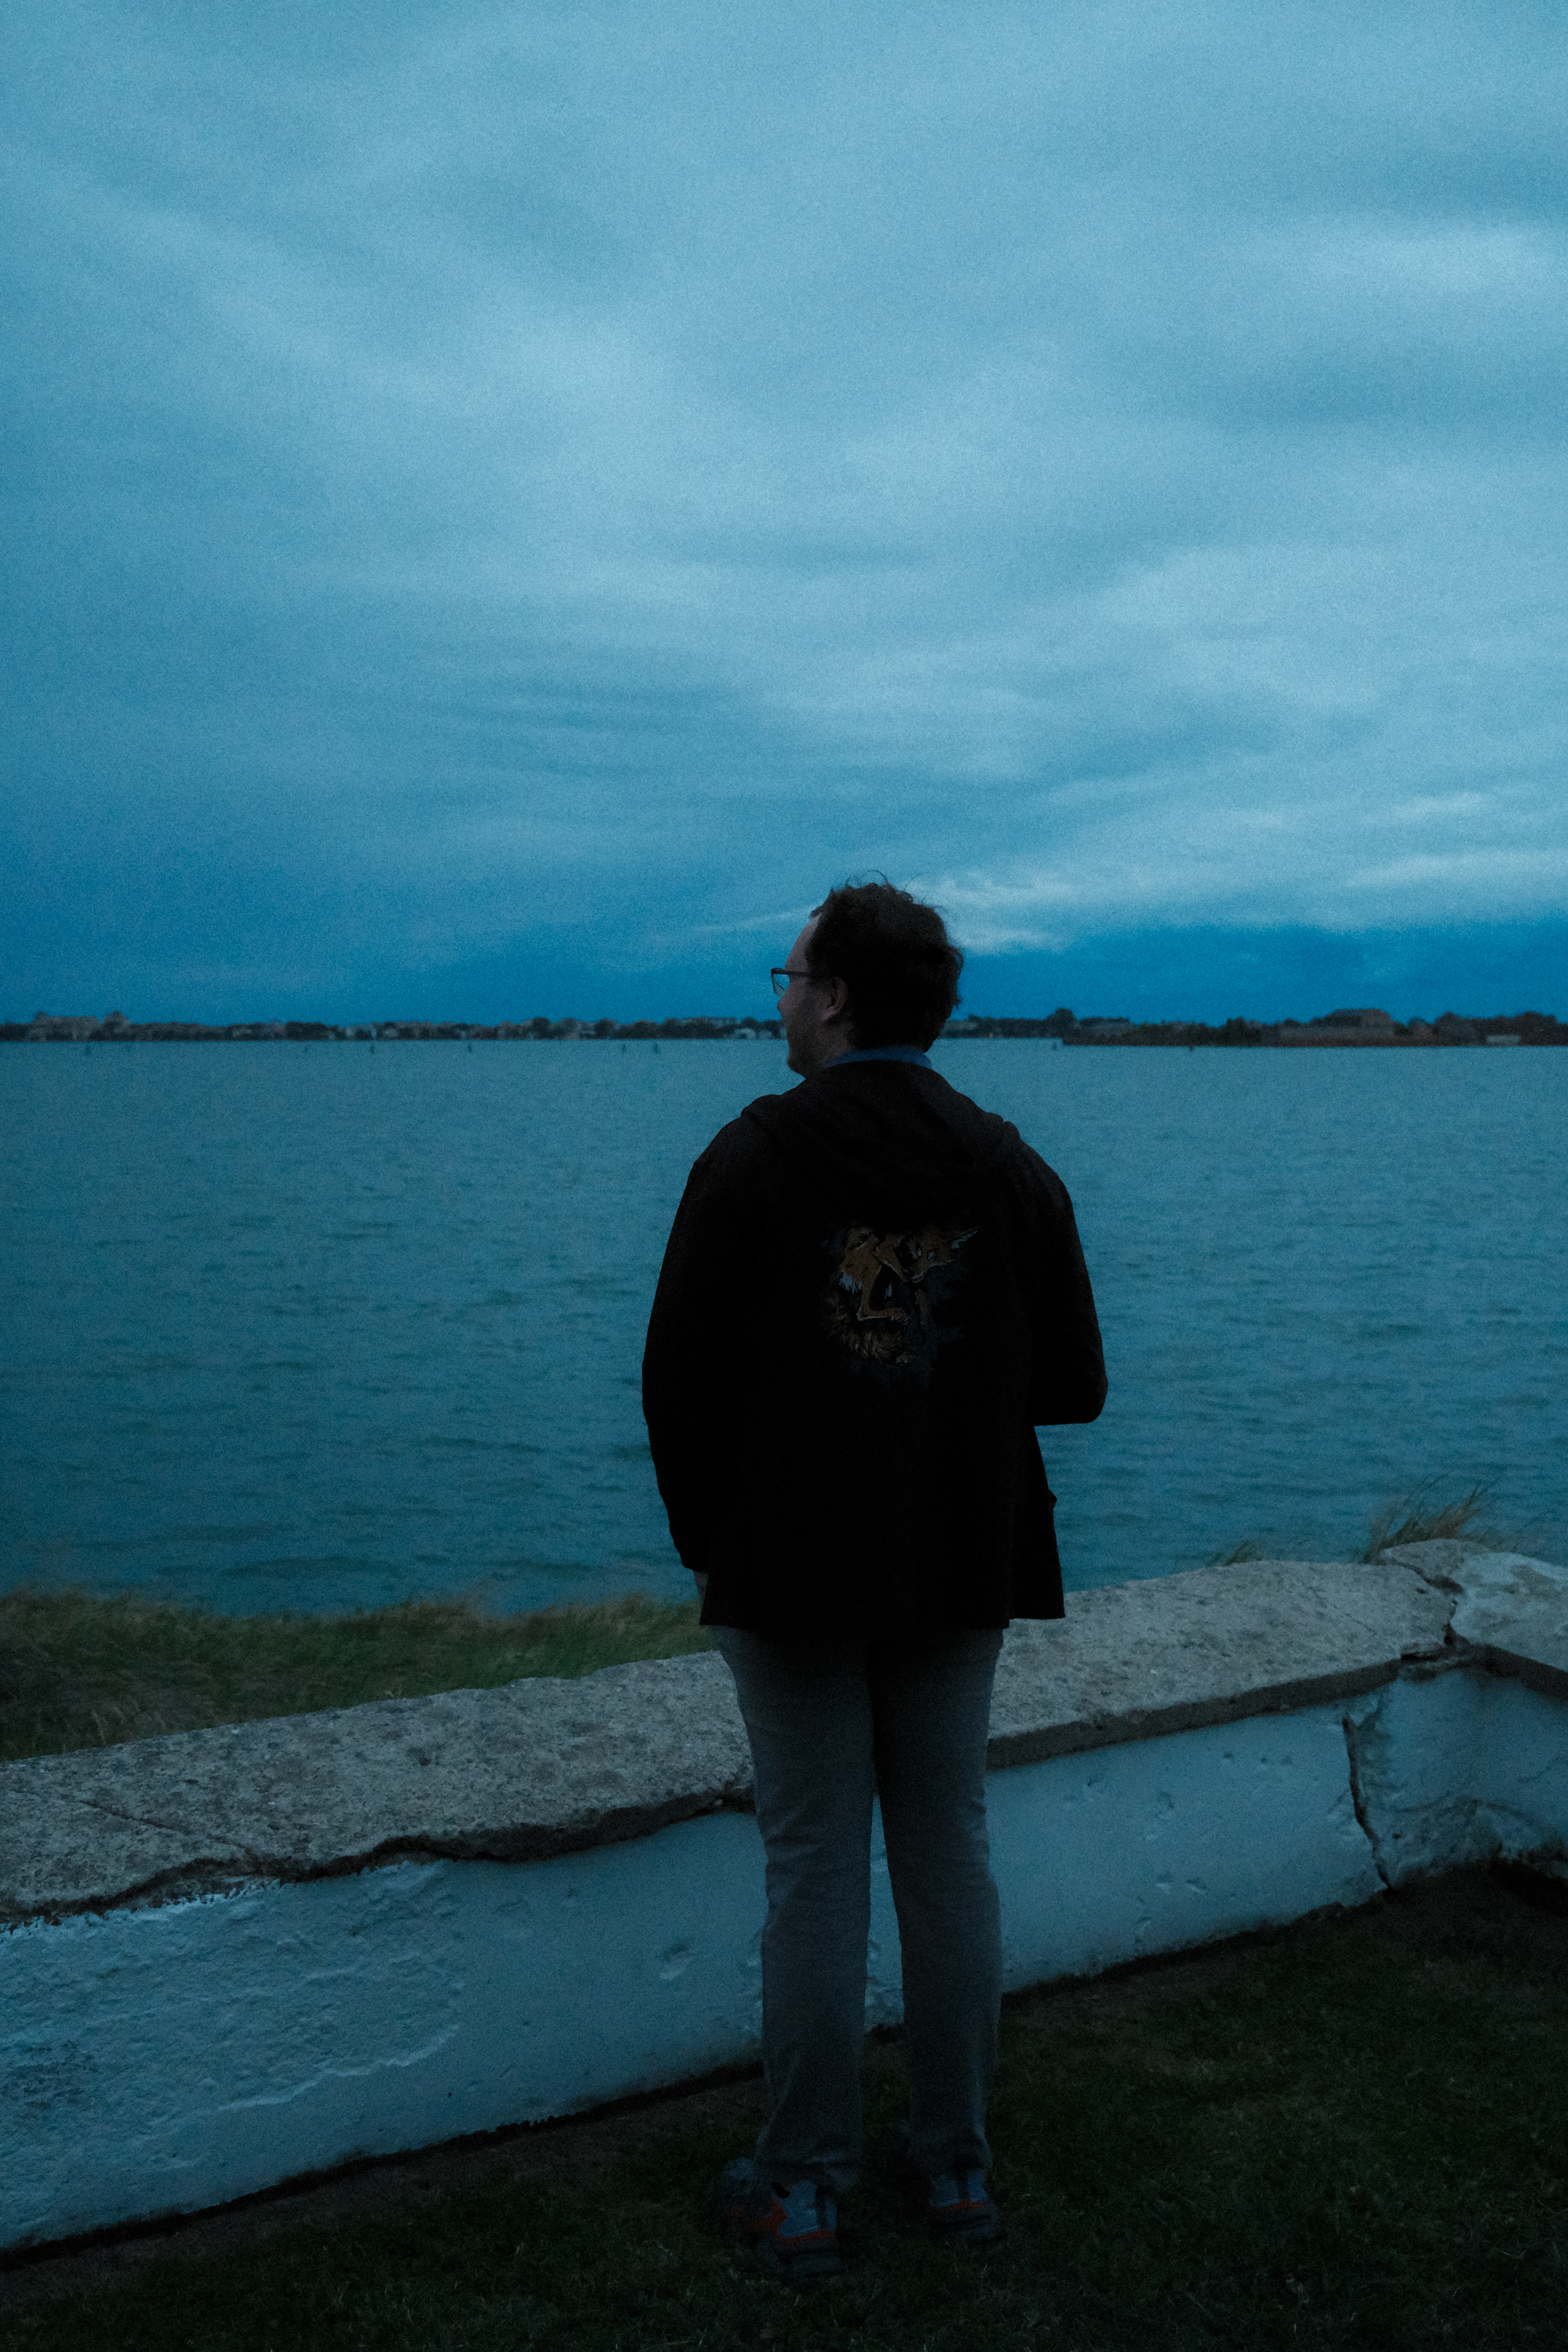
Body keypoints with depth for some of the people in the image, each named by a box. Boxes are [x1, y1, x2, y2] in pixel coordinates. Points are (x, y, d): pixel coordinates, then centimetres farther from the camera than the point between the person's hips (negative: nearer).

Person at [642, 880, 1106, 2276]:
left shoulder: (754, 1158, -11)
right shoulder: (1011, 1168, -2)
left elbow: (680, 1378, -10)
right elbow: (1075, 1388, 1)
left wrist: (707, 1537, 6)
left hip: (792, 1577, -3)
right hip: (960, 1577, 3)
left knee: (814, 1877, 7)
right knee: (950, 1862, 14)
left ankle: (802, 2195, 19)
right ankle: (956, 2167, 27)